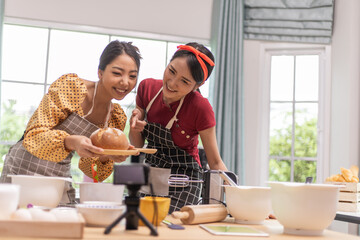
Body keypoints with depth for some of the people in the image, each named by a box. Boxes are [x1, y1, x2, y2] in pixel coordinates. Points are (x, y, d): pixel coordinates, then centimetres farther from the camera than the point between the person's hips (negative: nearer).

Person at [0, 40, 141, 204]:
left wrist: (107, 157, -14)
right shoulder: (70, 85, -14)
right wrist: (71, 141, -37)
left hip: (61, 177, 5)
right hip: (25, 168, -5)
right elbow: (33, 135, -19)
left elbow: (90, 168, 8)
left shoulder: (118, 118, 1)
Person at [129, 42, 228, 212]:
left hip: (183, 185, -4)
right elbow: (137, 145, 2)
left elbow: (215, 162, -10)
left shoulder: (200, 108, -20)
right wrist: (134, 129, -19)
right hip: (150, 179, 4)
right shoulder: (147, 88, -7)